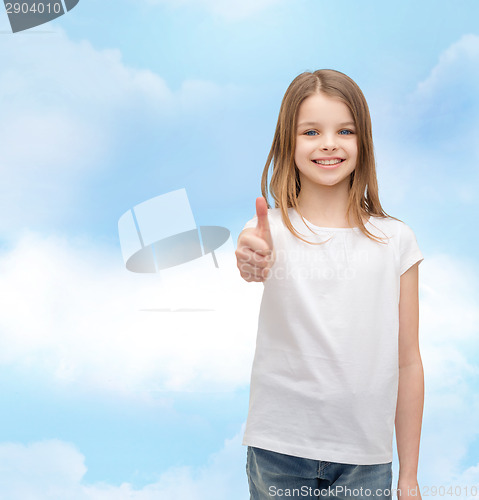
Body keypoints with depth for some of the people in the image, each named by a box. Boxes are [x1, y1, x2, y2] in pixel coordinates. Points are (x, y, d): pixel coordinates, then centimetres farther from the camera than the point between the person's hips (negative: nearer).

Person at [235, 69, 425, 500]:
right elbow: (256, 263, -30)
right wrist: (250, 259, -53)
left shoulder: (396, 241, -1)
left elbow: (408, 363, 1)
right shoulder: (271, 229, -5)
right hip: (278, 451, -1)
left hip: (366, 458, 1)